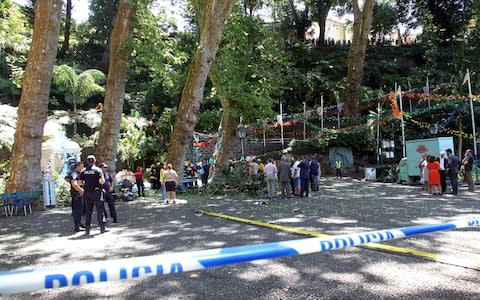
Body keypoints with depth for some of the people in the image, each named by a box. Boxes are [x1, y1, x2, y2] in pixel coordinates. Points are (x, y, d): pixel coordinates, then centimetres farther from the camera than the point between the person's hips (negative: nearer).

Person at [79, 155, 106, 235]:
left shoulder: (83, 171, 5)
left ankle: (87, 229, 13)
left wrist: (81, 190, 19)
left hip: (87, 193, 4)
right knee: (100, 209, 3)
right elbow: (102, 181, -17)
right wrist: (102, 181, 5)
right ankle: (102, 227, 0)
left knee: (88, 210, 11)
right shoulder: (98, 170, -6)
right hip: (97, 192, -4)